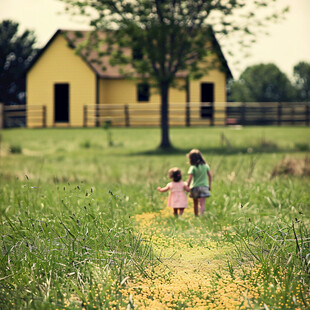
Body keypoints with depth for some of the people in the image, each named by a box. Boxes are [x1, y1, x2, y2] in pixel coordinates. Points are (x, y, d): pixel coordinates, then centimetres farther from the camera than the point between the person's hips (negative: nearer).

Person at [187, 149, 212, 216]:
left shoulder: (193, 168, -10)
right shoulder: (205, 165, 1)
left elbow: (189, 179, -13)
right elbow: (210, 176, 5)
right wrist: (209, 185, 16)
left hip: (195, 187, -1)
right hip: (204, 186, 1)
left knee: (195, 203, 16)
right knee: (202, 203, -7)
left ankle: (196, 216, 26)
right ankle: (201, 215, -25)